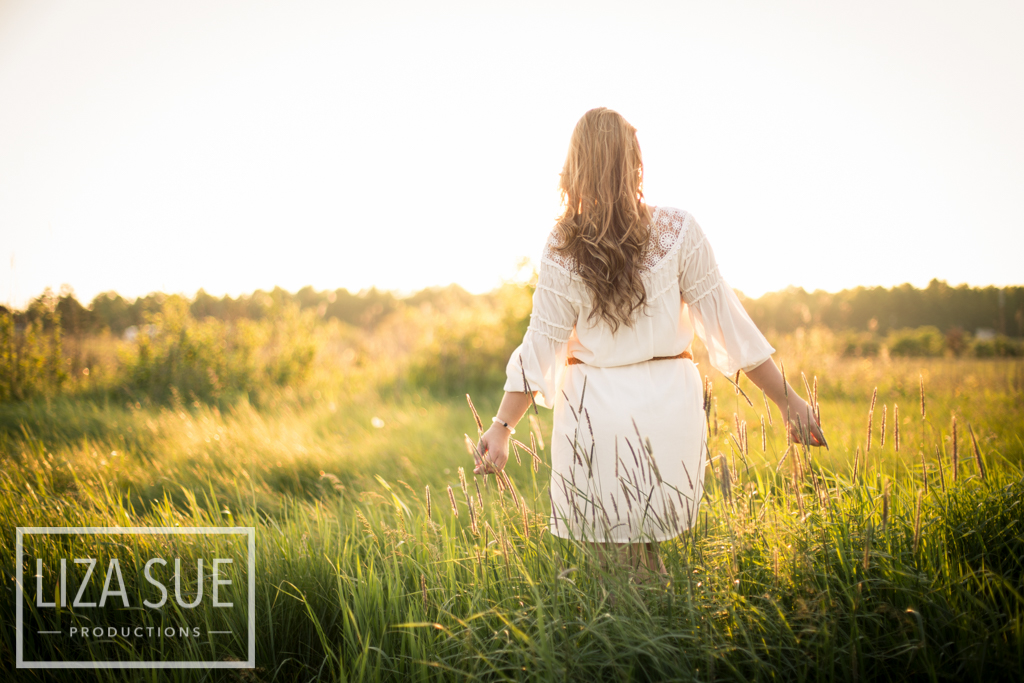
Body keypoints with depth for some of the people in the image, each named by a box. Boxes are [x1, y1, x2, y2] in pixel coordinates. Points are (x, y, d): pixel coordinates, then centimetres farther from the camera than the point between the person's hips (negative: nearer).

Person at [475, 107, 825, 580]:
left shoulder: (562, 253, -6)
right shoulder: (677, 232, -6)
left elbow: (539, 350, -3)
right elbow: (725, 322, -4)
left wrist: (502, 428, 7)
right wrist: (787, 400, 3)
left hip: (596, 412, -1)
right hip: (668, 407, 1)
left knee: (611, 557, 10)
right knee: (646, 553, 18)